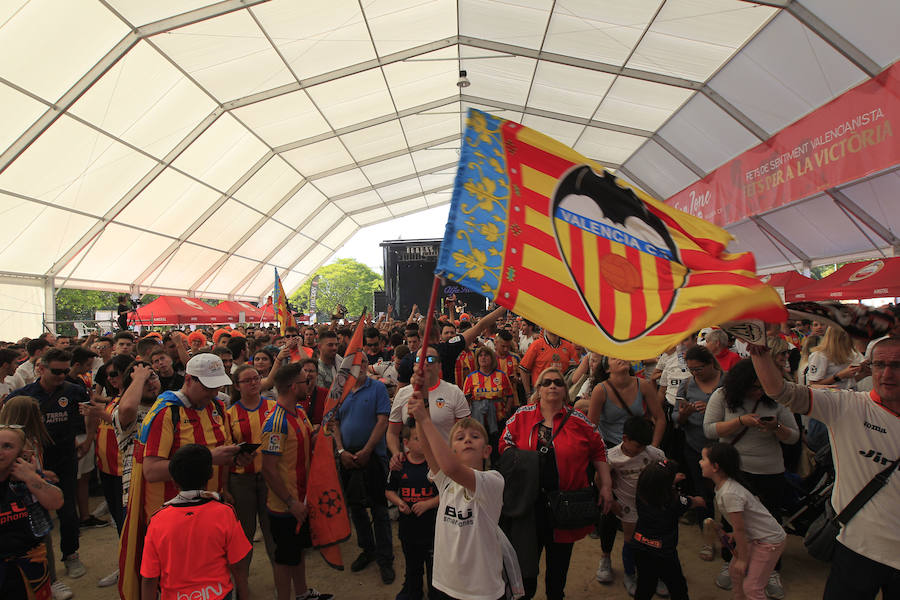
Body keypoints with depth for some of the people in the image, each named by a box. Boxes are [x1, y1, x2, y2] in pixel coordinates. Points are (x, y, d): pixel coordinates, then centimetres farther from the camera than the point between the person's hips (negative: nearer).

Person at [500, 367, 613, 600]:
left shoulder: (579, 420, 0)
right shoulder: (521, 416, 0)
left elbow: (598, 452, 7)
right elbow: (505, 444, 6)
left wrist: (606, 486, 3)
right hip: (529, 500, 0)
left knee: (560, 559, 15)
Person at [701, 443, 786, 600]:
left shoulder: (729, 494, -31)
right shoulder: (722, 485, -2)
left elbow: (739, 529, -21)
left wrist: (742, 559, -11)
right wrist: (735, 535, 11)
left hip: (770, 541, -10)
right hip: (753, 537, 10)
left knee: (751, 587, -6)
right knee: (735, 570, 18)